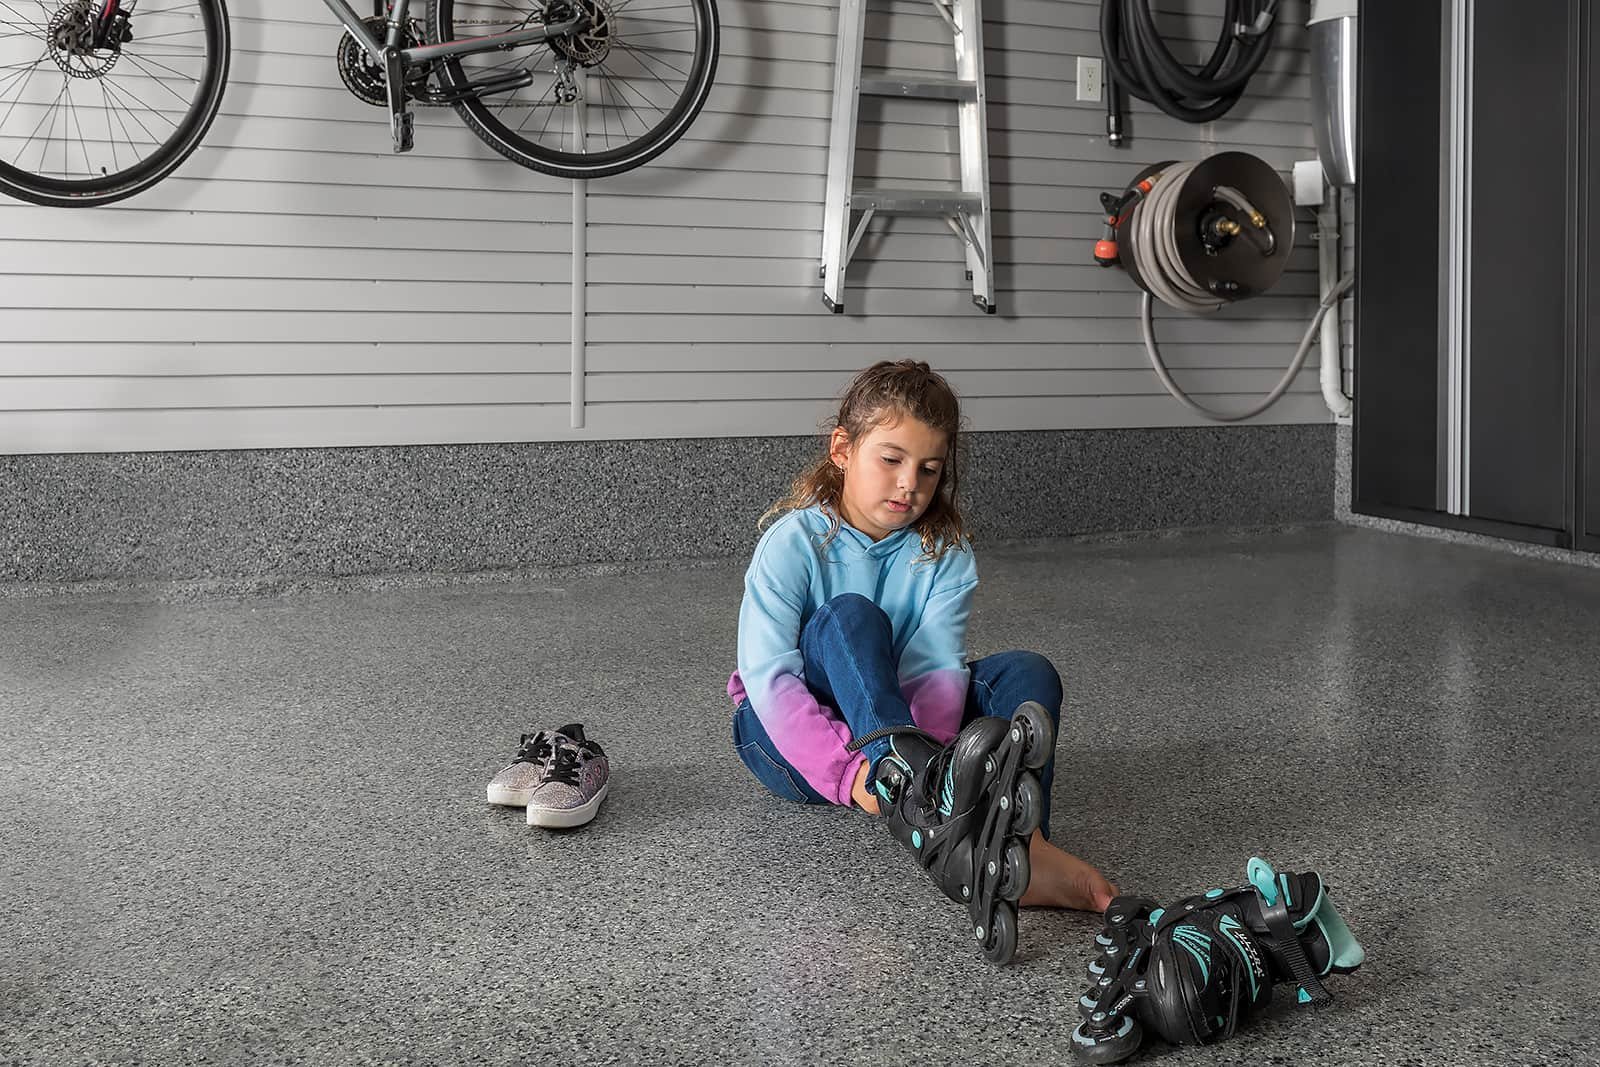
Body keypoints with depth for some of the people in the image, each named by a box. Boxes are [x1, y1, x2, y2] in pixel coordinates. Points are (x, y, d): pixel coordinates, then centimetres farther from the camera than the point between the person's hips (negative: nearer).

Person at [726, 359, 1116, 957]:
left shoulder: (945, 553, -3)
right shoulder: (795, 543, -13)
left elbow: (936, 671, -17)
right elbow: (768, 677, -24)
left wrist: (929, 751, -38)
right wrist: (849, 772, -37)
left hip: (897, 725, 4)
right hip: (796, 743, -3)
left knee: (1027, 675, -18)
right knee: (848, 617, -31)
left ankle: (1019, 845, -47)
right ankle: (921, 802, -56)